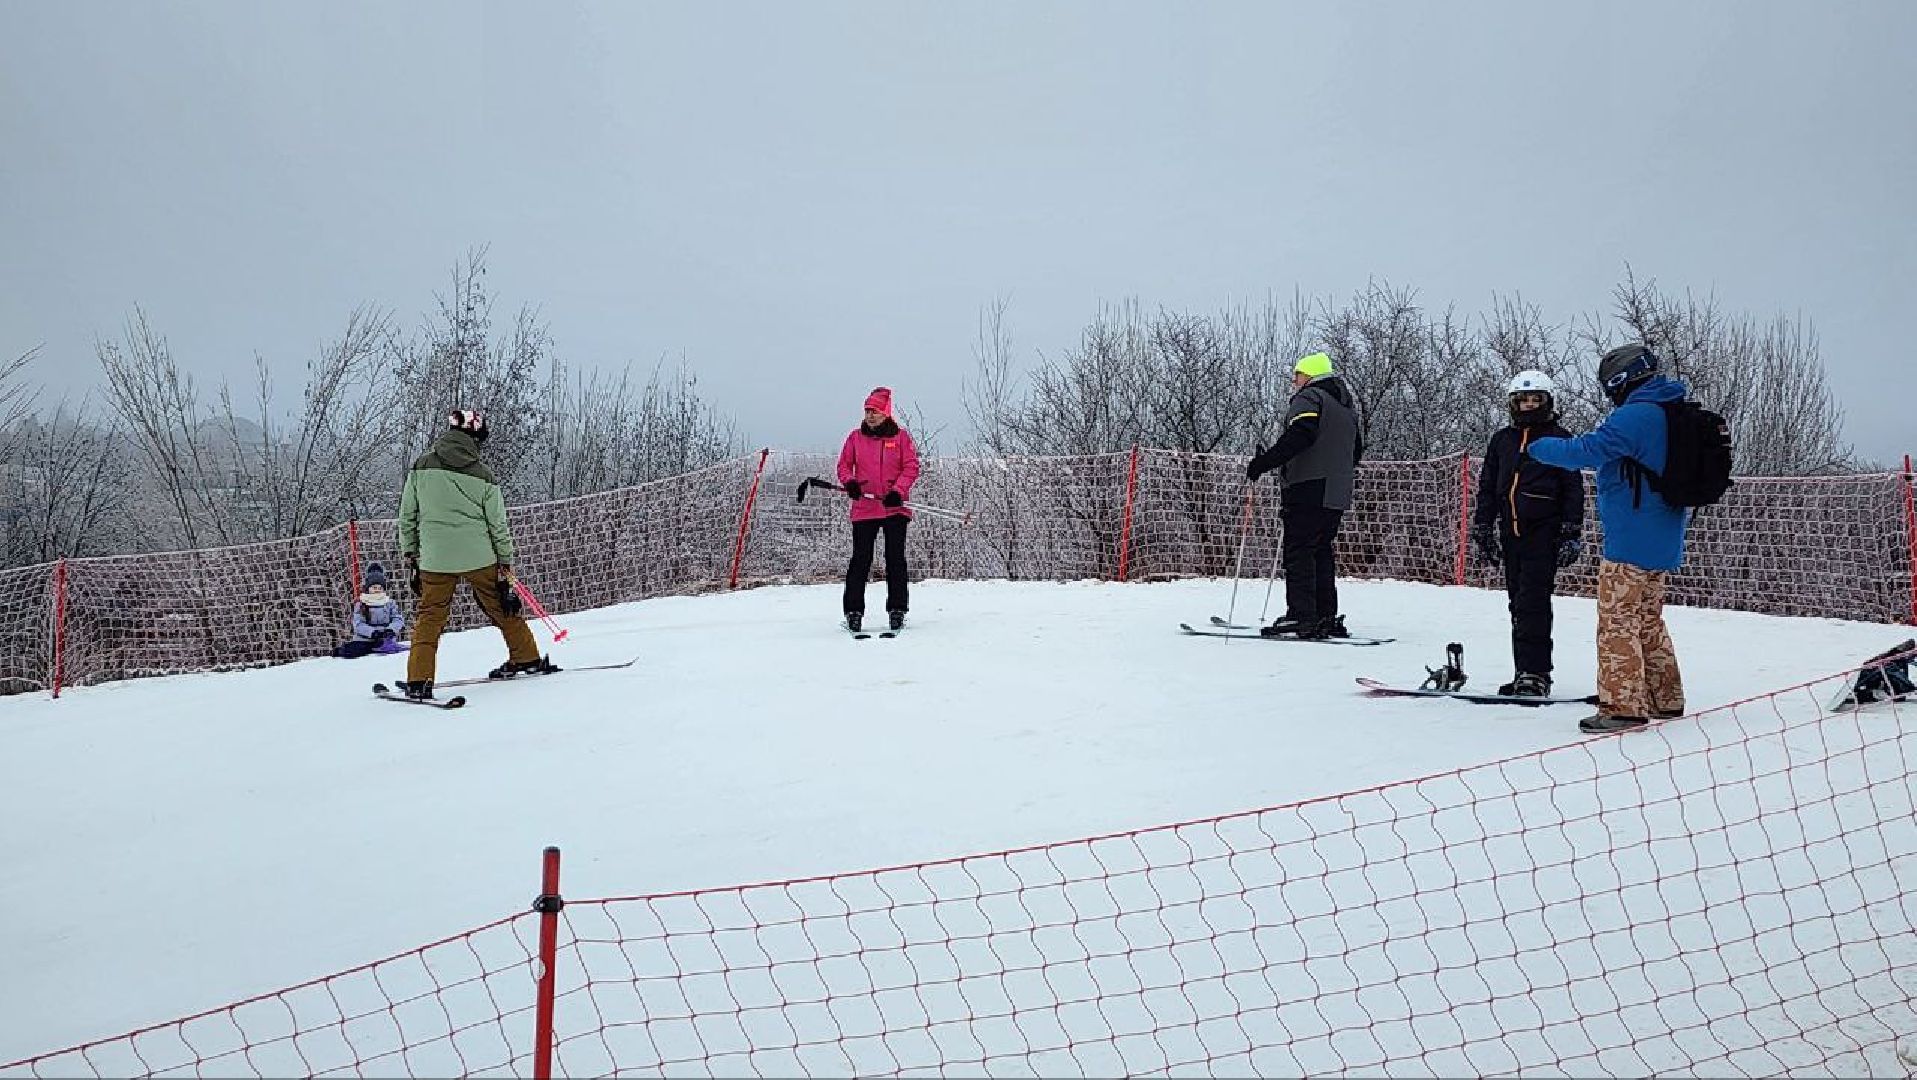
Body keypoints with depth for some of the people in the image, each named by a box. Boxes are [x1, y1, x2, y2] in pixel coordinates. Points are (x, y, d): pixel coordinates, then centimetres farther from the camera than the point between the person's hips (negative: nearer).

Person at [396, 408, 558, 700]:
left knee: (430, 616, 8)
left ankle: (419, 680, -1)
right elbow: (498, 525, 0)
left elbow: (407, 516, 4)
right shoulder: (482, 475, -4)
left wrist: (410, 553, 15)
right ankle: (528, 659, 26)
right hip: (479, 557, 0)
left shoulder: (421, 467, -2)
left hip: (435, 559, 0)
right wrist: (506, 564, 10)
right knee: (500, 607, 16)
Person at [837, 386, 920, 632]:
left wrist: (898, 491, -14)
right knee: (861, 559, -1)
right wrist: (849, 482, -9)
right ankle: (854, 610, 5)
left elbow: (911, 467, -1)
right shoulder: (855, 437, 8)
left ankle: (897, 609, 9)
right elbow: (844, 464, 12)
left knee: (895, 558, 1)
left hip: (895, 508, -1)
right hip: (864, 508, 1)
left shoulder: (901, 437, 3)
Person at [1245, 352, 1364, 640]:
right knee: (1322, 552, 12)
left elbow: (1300, 435, -20)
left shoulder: (1309, 398, -3)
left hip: (1308, 488, -9)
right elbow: (1355, 451, 24)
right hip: (1338, 495, 9)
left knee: (1298, 551, -9)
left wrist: (1263, 462, -20)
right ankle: (1326, 619, 10)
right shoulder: (1346, 409, 24)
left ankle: (1301, 617, -15)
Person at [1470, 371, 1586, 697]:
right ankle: (1524, 673, 13)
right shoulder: (1502, 439, 16)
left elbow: (1573, 489, 1)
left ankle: (1535, 673, -12)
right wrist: (1482, 530, 16)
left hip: (1544, 531, -5)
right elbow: (1487, 486, 20)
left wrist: (1572, 532, -5)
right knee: (1518, 603, 7)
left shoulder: (1559, 438, 3)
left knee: (1533, 601, -13)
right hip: (1511, 530, 5)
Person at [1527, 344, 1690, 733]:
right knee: (1649, 621, 19)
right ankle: (1665, 700, 25)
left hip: (1630, 544, -10)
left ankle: (1623, 706, -6)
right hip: (1664, 542, 10)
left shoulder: (1635, 417, -17)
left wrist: (1540, 447, -9)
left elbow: (1589, 451, -22)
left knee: (1617, 621, -5)